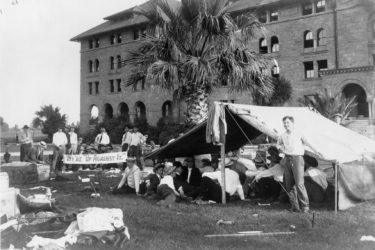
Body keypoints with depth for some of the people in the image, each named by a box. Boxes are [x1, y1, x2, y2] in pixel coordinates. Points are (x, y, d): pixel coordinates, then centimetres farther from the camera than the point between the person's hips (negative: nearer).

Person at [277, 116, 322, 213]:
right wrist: (282, 149, 12)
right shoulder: (282, 136, 11)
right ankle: (294, 206, 13)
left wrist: (315, 151, 3)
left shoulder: (298, 134, 1)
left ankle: (305, 206, -5)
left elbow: (307, 143, 6)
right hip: (287, 160, 4)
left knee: (299, 184, -13)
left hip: (297, 159, -4)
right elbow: (279, 144, 29)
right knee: (289, 185, 4)